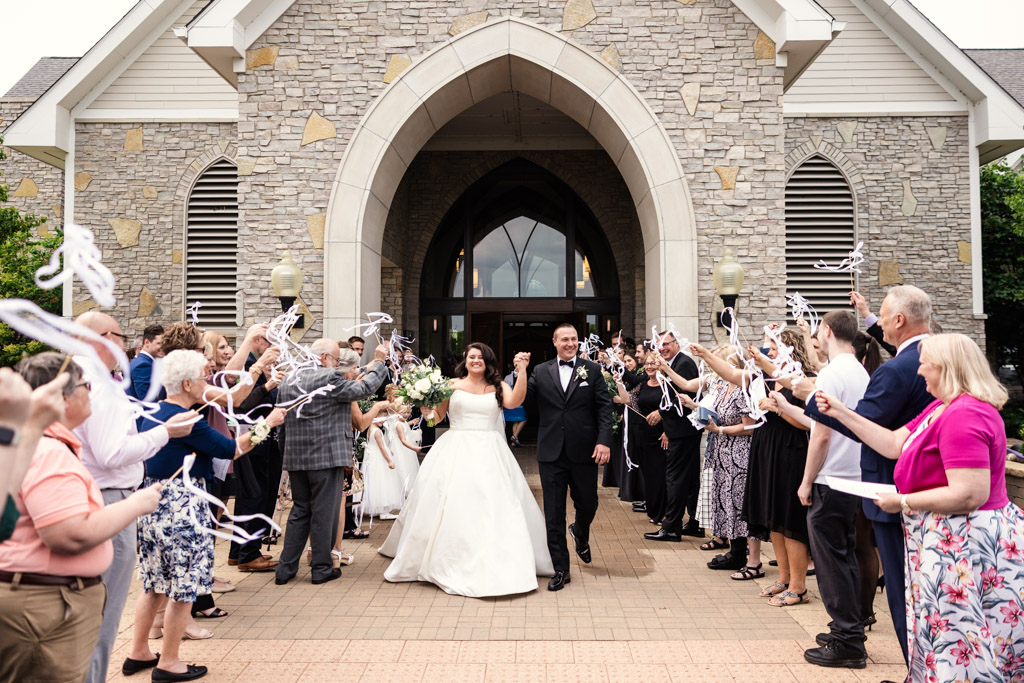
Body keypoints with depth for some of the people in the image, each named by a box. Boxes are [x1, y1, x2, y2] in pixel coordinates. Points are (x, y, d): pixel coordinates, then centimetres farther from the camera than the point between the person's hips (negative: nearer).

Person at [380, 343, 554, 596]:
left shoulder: (498, 387, 6)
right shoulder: (452, 385, 5)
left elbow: (514, 401, -13)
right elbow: (435, 416, 4)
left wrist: (522, 370, -20)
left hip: (489, 455, 1)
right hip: (455, 452, 0)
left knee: (495, 508, -1)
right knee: (451, 509, 2)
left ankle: (495, 565, 12)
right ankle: (451, 564, 17)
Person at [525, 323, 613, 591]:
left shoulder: (592, 370, 3)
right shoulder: (541, 372, 5)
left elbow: (604, 407, -1)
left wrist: (604, 441, -12)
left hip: (584, 451, 0)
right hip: (551, 453, 0)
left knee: (588, 504, 13)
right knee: (554, 513, 4)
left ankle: (580, 533, 48)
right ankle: (560, 568, 16)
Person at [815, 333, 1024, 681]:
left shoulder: (964, 415, -23)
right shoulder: (941, 408, 11)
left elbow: (969, 495, -28)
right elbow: (893, 444, 12)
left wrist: (903, 502, -18)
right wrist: (841, 413, 8)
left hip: (965, 544, -10)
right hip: (945, 539, 10)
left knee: (959, 645, 1)